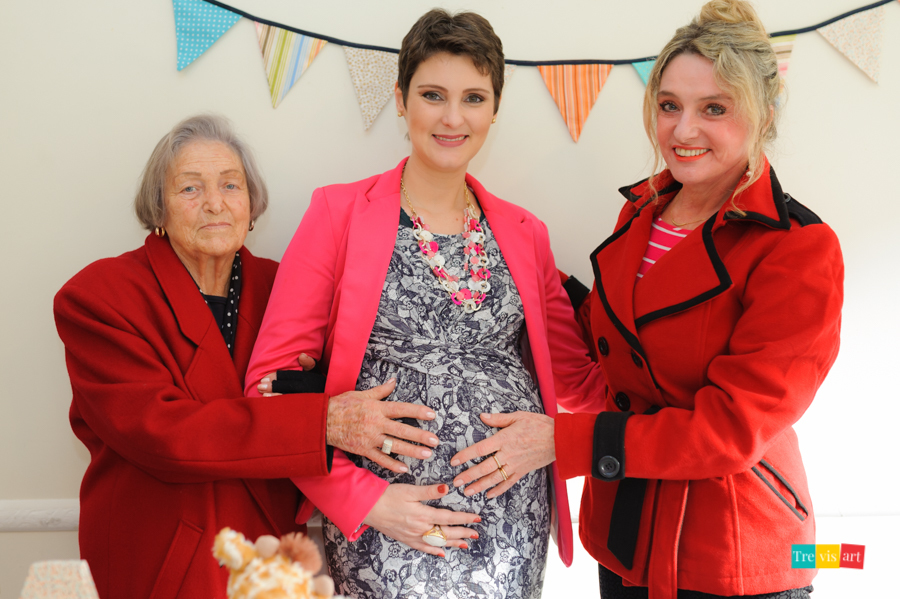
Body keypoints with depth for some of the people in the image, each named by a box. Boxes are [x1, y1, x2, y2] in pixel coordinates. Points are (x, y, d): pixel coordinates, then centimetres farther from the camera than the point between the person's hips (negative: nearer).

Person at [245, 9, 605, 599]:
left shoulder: (525, 233, 10)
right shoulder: (338, 213, -1)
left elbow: (576, 373, 15)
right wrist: (362, 498, -11)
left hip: (511, 514, 3)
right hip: (384, 521, -3)